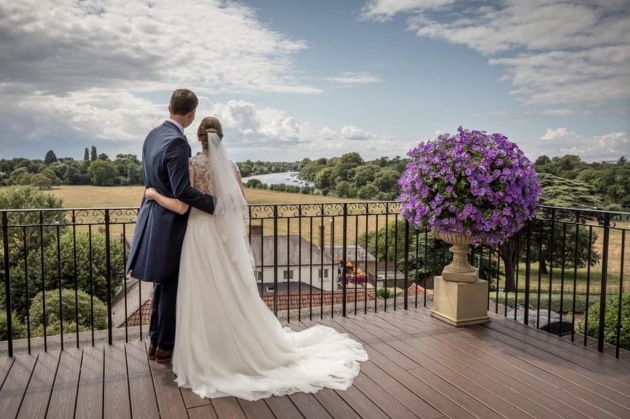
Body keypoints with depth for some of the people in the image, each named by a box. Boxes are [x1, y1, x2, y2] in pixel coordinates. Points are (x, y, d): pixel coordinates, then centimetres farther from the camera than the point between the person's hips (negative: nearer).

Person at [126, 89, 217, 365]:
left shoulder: (153, 135, 8)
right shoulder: (177, 142, -21)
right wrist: (215, 203, -21)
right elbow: (182, 191, -26)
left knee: (163, 283, 19)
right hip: (170, 221, -9)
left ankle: (155, 341, 30)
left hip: (154, 215, 9)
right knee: (172, 285, 4)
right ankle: (166, 346, 18)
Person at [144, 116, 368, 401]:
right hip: (227, 236, 5)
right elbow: (241, 205, 6)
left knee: (206, 299, 3)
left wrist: (154, 195, 0)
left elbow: (182, 207, -14)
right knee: (233, 296, 16)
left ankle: (208, 360, 11)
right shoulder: (230, 165, 5)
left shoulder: (193, 164, -10)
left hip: (202, 237, -5)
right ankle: (249, 348, 27)